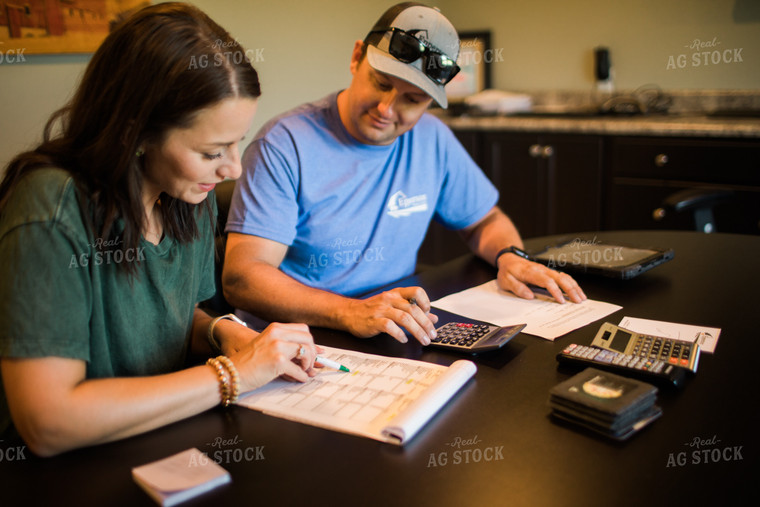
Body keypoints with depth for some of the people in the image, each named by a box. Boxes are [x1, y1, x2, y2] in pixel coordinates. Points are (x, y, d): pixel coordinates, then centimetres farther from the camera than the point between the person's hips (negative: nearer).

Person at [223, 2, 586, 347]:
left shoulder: (431, 140, 4)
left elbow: (484, 220, 19)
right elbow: (241, 276, -21)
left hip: (403, 338, 5)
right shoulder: (285, 144, -13)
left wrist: (510, 257, -4)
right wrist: (350, 312, -35)